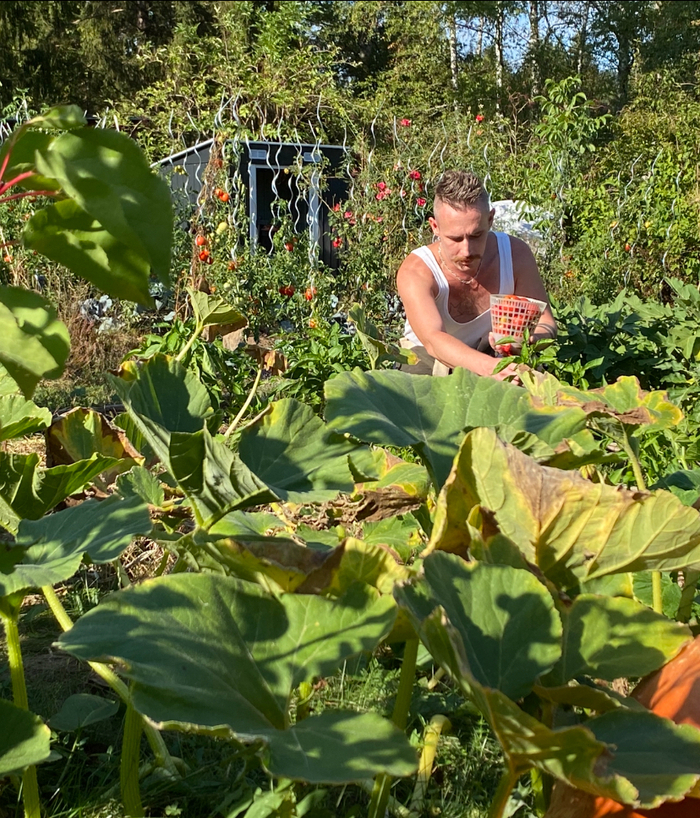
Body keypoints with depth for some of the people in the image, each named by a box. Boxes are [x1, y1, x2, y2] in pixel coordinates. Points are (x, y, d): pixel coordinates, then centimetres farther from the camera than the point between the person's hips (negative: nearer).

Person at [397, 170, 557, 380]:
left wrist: (527, 341, -38)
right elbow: (433, 340, -45)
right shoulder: (415, 272, -29)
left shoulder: (516, 254, -18)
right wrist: (489, 367, -64)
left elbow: (545, 323, -12)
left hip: (493, 352, 3)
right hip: (429, 358, -2)